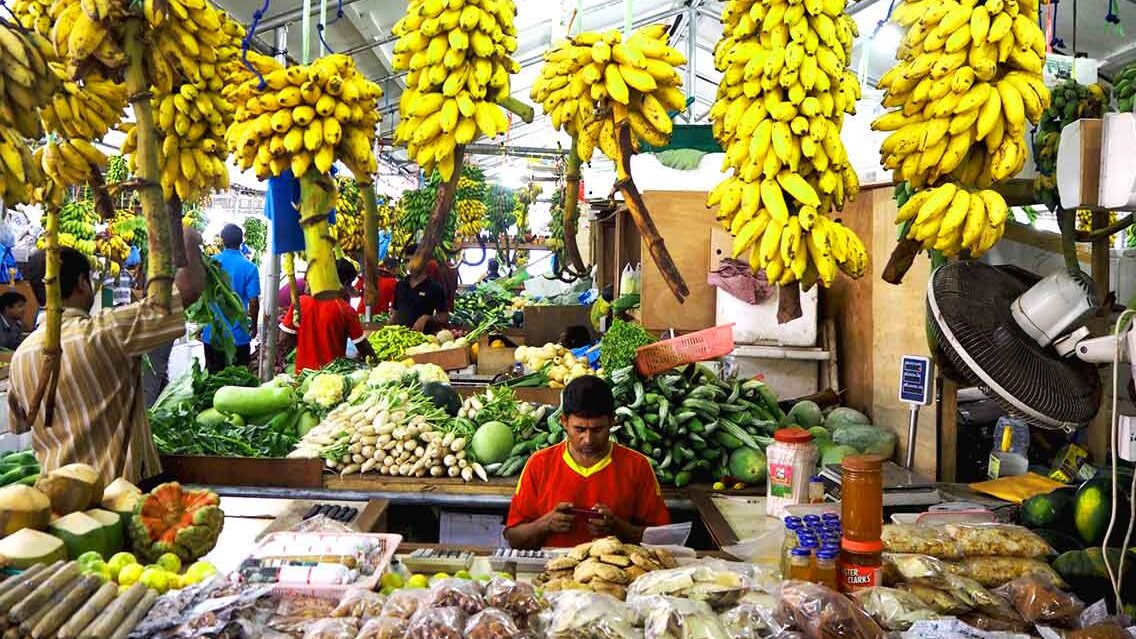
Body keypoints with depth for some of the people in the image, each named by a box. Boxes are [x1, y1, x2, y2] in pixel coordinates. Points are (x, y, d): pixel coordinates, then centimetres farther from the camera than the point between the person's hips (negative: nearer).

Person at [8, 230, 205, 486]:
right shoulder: (106, 331, -19)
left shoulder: (20, 356, 1)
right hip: (120, 486, -6)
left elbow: (21, 423, 16)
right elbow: (190, 287, -20)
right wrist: (190, 243, -3)